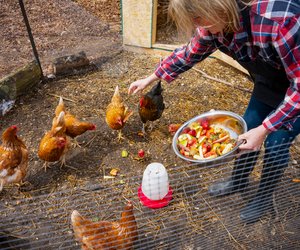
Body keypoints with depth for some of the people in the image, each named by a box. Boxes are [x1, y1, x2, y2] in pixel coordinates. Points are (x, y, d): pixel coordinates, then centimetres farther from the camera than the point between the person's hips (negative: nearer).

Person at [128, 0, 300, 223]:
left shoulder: (279, 20, -41)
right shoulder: (216, 22, -19)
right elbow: (188, 54, -2)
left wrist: (264, 130, -33)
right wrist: (150, 79, 3)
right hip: (271, 81, 6)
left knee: (276, 143, -2)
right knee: (247, 128, 8)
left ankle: (265, 198, 26)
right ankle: (238, 182, 34)